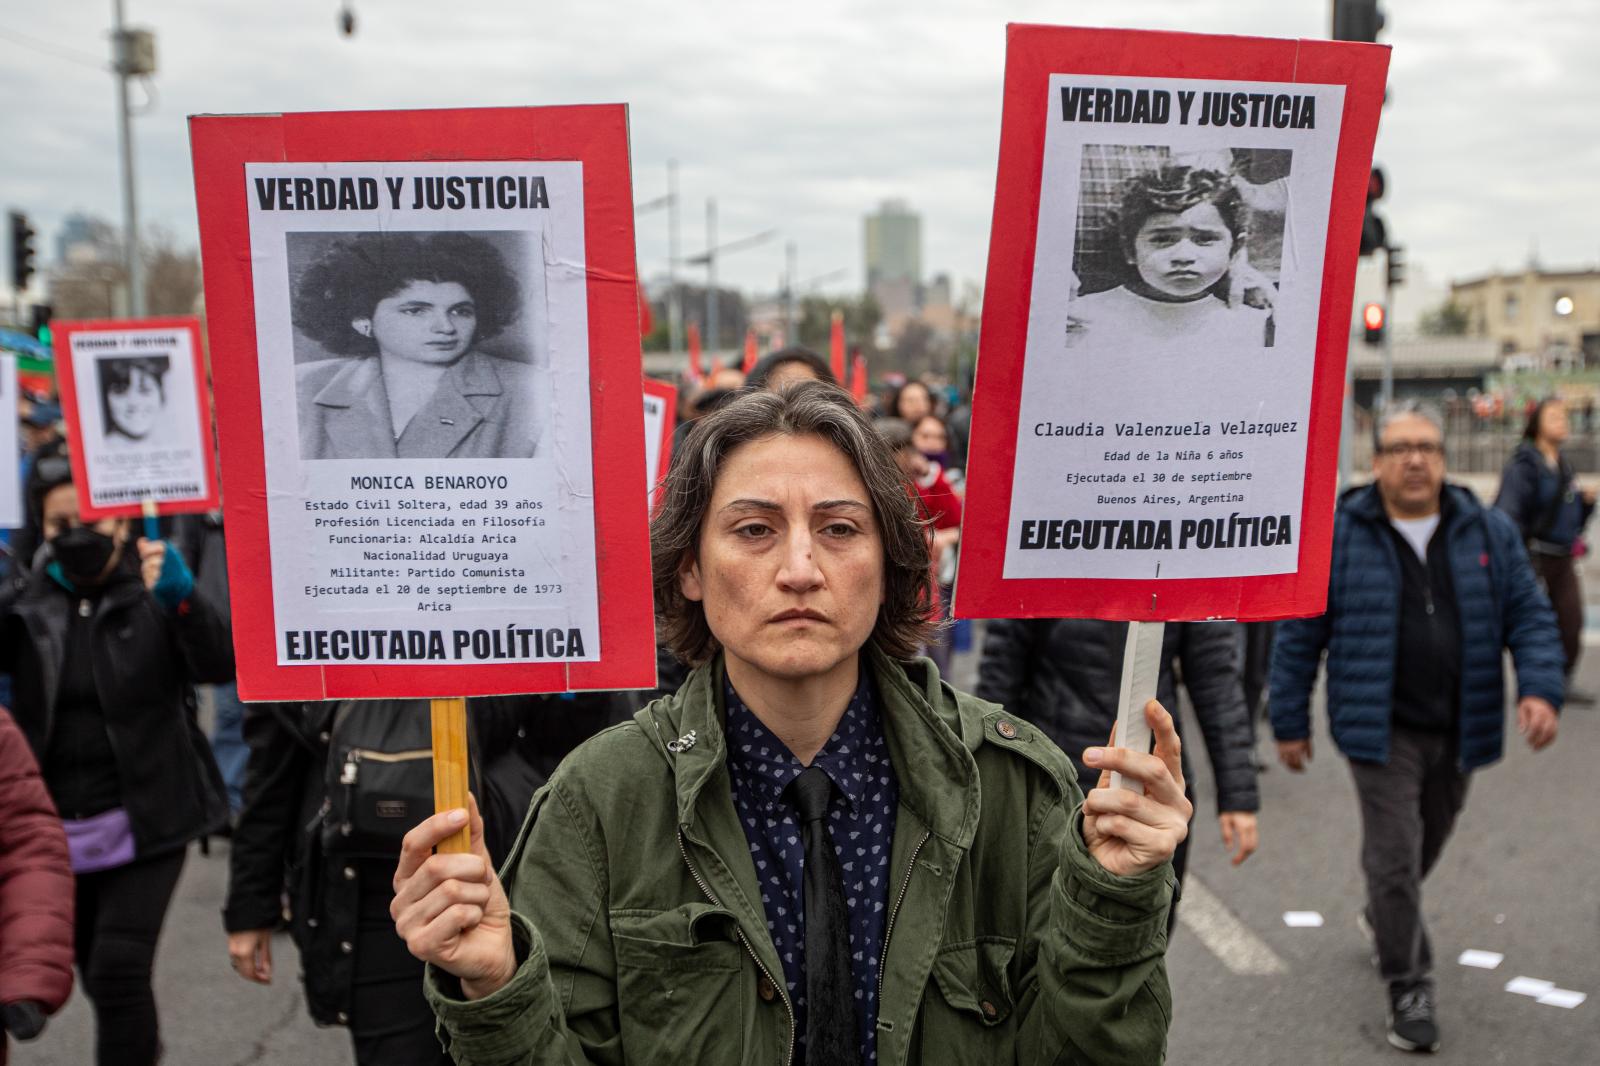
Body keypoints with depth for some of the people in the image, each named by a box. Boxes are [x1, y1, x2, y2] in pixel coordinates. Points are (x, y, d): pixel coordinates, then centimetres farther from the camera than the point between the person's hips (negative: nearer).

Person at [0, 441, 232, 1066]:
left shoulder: (153, 590, -6)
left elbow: (222, 665, -20)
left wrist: (182, 599, -38)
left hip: (145, 821, -4)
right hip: (59, 824, 4)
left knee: (119, 967, -15)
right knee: (93, 967, 20)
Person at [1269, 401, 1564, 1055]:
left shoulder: (1488, 532, 2)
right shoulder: (1338, 536, -8)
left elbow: (1530, 617, 5)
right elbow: (1299, 635, -3)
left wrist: (1540, 689, -12)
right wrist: (1290, 724, -2)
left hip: (1459, 730, 4)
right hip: (1383, 730, -4)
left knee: (1426, 845, 21)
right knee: (1394, 857, -4)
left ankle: (1382, 917, 49)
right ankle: (1408, 988, 10)